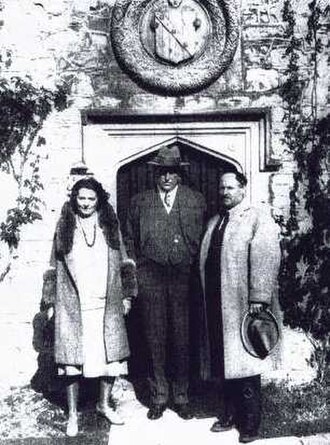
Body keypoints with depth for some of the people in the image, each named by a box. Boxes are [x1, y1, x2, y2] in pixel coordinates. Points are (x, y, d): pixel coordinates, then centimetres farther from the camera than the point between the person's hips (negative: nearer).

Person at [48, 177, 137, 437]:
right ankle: (73, 413, 16)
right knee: (73, 357, 1)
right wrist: (51, 303, 4)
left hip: (107, 304, 2)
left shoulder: (110, 225, 7)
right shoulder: (64, 227, 4)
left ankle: (104, 404, 25)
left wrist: (127, 295, 5)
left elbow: (124, 262, 9)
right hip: (73, 305, -1)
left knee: (111, 354, 5)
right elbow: (54, 268, 7)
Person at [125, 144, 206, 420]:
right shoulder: (140, 201, 9)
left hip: (184, 276, 0)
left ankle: (182, 397, 18)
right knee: (155, 338, 4)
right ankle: (158, 397, 17)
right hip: (151, 277, 1)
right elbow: (131, 239, 14)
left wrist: (194, 268, 1)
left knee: (182, 338, 4)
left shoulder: (196, 200, 7)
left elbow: (203, 239, 8)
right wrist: (139, 267, 6)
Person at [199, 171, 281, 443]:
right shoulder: (215, 221, 17)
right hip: (217, 304, 6)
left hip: (242, 305, -6)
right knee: (223, 360, 12)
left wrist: (258, 298, -20)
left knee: (244, 361, 0)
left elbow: (266, 260, -15)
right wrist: (207, 298, 12)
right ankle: (230, 414, 26)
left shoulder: (258, 219, -5)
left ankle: (251, 423, 13)